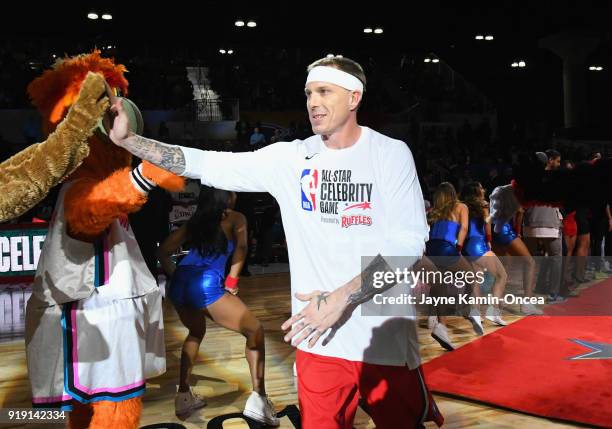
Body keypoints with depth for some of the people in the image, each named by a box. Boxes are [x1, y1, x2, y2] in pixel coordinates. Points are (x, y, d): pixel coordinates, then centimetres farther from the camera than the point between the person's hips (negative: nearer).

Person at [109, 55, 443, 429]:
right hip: (320, 338, 2)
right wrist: (126, 139, -9)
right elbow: (208, 164, -2)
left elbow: (410, 241, -10)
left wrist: (341, 298, -18)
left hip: (385, 336, -1)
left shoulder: (391, 153, -3)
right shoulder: (290, 158, 2)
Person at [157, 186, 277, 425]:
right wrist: (231, 282, 0)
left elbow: (163, 251, 22)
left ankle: (183, 397, 31)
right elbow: (241, 246, -5)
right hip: (207, 285, -6)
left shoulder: (194, 221, 26)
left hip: (180, 283, 6)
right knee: (255, 331, 10)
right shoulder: (235, 218, 14)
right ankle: (258, 400, 2)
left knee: (196, 332, 33)